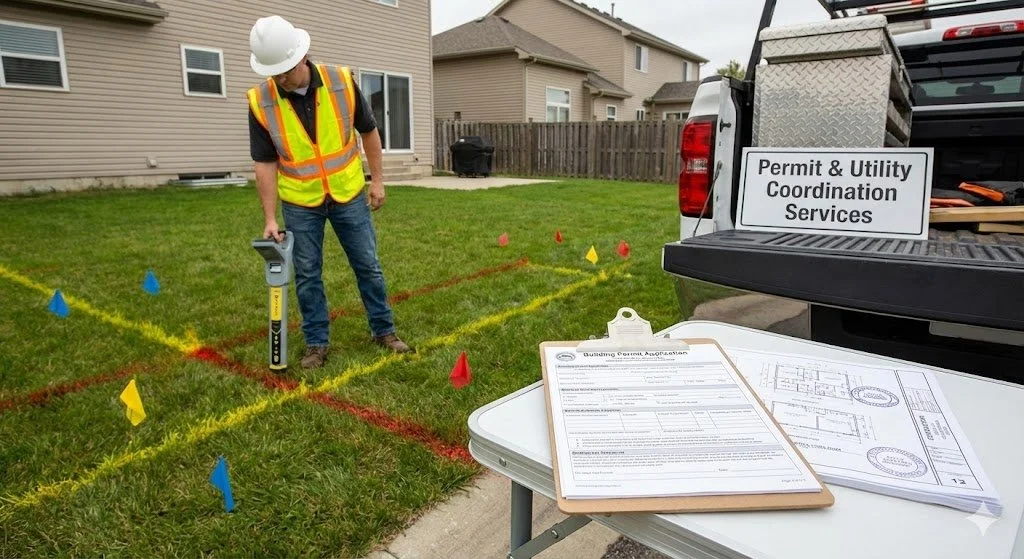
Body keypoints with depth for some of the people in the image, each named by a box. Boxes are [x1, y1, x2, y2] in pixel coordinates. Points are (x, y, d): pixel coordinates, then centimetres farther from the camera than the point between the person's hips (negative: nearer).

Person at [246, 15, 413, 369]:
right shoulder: (261, 101, -13)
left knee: (368, 266, 8)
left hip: (349, 195, 0)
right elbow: (265, 163, -9)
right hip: (299, 203, 0)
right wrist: (270, 218, -11)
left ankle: (384, 330, 25)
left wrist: (377, 180, 0)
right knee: (307, 275, 7)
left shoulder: (342, 82, -13)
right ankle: (317, 342, 22)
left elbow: (368, 131, 0)